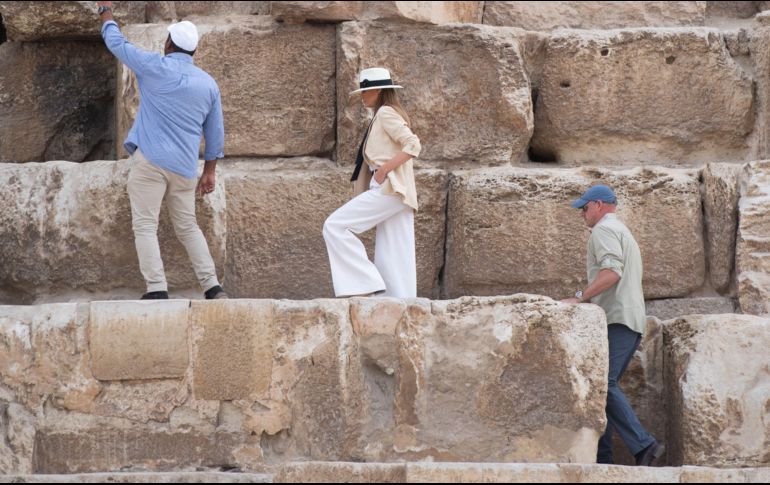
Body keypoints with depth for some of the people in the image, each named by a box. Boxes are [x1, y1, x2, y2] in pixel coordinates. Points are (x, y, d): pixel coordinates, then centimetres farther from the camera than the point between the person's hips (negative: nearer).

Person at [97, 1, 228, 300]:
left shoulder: (155, 67, -3)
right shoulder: (208, 84, 10)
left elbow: (117, 44, 10)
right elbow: (215, 132, 14)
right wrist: (210, 171, 22)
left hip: (150, 159, -5)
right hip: (185, 167, 5)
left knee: (145, 226, -4)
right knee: (188, 227, 15)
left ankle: (156, 290, -16)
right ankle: (213, 288, 6)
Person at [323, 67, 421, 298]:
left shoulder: (386, 113, -6)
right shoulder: (387, 115, 23)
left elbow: (413, 145, -18)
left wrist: (384, 169, -18)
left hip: (388, 189, -10)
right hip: (397, 195, 10)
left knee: (335, 226, -11)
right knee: (392, 259, 6)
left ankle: (367, 284, -14)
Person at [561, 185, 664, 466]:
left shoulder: (604, 230, -3)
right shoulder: (624, 233, 30)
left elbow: (612, 272, -20)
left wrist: (580, 297, -21)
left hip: (616, 319, -10)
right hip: (634, 322, 10)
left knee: (604, 384, -17)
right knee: (603, 386, 8)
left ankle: (643, 445, -26)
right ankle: (601, 457, 3)